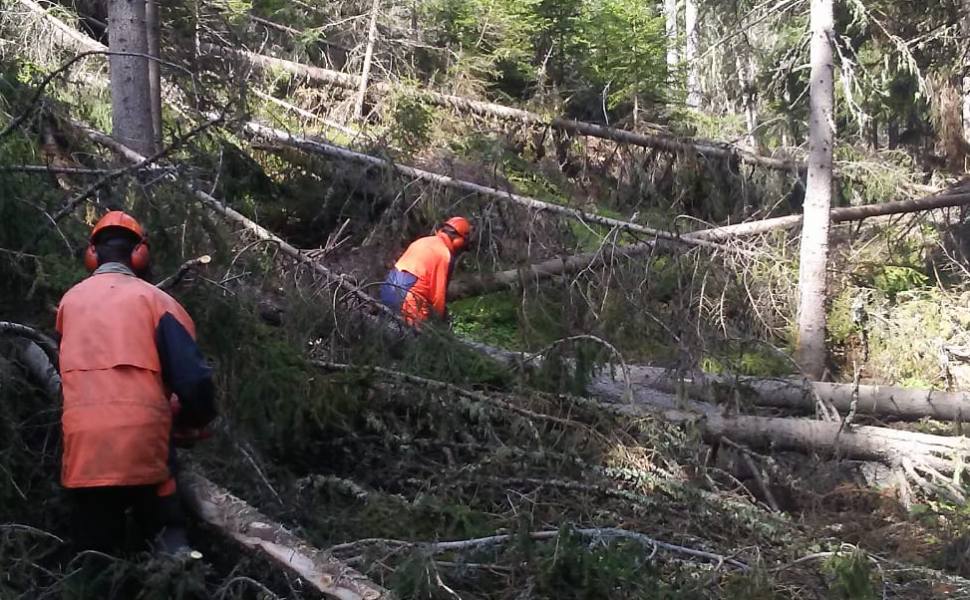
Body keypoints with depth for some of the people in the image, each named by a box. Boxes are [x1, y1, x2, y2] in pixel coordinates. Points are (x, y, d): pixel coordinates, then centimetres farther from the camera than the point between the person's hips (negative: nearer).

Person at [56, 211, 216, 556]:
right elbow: (192, 376, -3)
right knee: (163, 533, 8)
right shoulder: (153, 298, 5)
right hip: (143, 435, -2)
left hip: (84, 442, 2)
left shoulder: (70, 299, 16)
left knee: (96, 554, 10)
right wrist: (197, 420, 15)